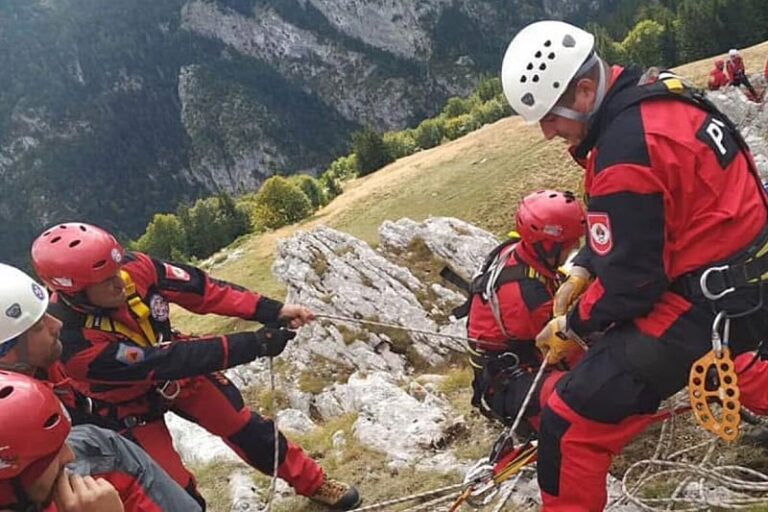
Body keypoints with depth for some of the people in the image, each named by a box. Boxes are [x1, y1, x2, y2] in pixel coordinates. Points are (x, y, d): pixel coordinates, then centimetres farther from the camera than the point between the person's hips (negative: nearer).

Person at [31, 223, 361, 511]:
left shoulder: (133, 267, -28)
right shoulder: (74, 342, -39)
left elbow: (201, 290, -19)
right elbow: (164, 362, -39)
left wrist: (272, 311, -27)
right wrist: (253, 344, -40)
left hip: (172, 365, 4)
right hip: (128, 407, -4)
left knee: (244, 426, 11)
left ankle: (312, 483, 32)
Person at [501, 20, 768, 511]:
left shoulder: (626, 148, -29)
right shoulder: (653, 91, 2)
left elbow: (630, 278, -22)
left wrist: (573, 327, -6)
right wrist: (582, 271, 9)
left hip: (707, 309, -10)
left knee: (572, 422, -9)